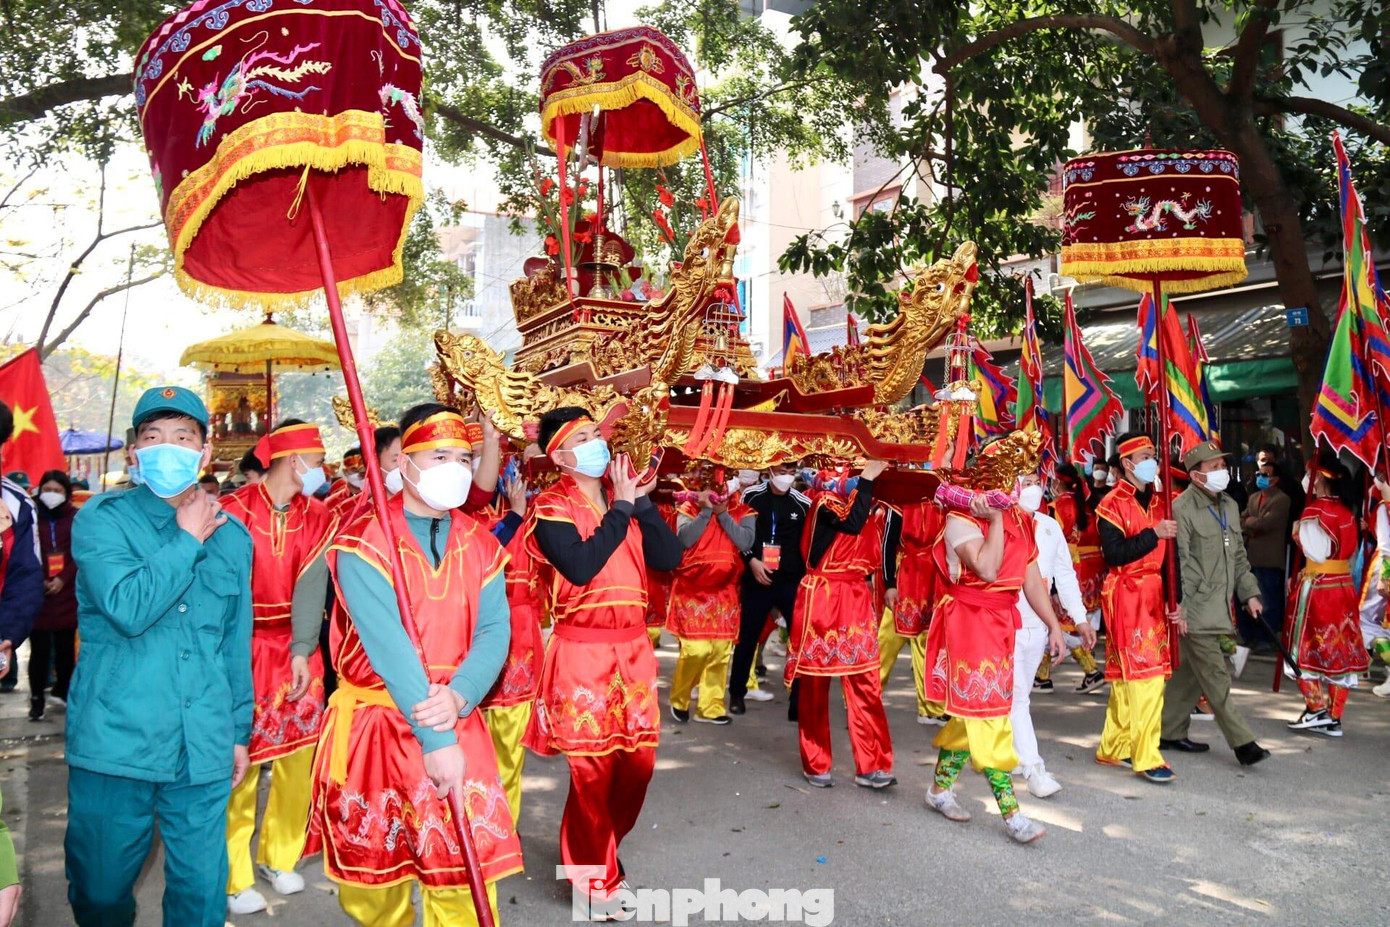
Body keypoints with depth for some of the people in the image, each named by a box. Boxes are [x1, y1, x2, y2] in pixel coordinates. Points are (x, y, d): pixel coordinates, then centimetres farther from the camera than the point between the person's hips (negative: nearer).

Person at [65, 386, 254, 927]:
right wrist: (188, 540, -9)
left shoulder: (231, 534, 9)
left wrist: (240, 729, 16)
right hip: (115, 741, -2)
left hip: (203, 748, 3)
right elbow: (129, 609, -20)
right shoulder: (102, 518, -2)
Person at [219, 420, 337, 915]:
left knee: (299, 758, 8)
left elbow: (311, 584, -8)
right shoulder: (234, 511, -8)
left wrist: (302, 651, -18)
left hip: (297, 650, 4)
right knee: (241, 762, -2)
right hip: (243, 648, -4)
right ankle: (234, 878, 14)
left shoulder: (317, 517, 4)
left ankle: (280, 856, 28)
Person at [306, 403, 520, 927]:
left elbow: (493, 632, -6)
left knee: (465, 864, 2)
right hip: (374, 725, -2)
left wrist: (459, 697, -25)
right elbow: (388, 645, -21)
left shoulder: (480, 544, 3)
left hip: (456, 723, 3)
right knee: (373, 861, 13)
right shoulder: (363, 539, -12)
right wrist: (434, 740, -26)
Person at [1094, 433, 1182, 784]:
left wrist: (1175, 600, 5)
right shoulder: (1112, 504, -7)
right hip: (1126, 595, -7)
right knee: (1146, 676, -10)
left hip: (1155, 596, 7)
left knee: (1127, 676, 11)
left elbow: (1170, 554, 13)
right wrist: (1153, 534, -20)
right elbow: (1114, 554, -16)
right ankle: (1146, 758, -5)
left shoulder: (1159, 501, 14)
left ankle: (1113, 748, 21)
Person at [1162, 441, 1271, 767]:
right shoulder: (1181, 508, -11)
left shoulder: (1230, 506, 15)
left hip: (1219, 607, 8)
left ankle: (1170, 733, 24)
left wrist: (1250, 593, 15)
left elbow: (1238, 555, 23)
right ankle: (1242, 742, 3)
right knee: (1215, 679, -3)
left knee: (1190, 674, 14)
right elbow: (1179, 561, -16)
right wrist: (1179, 605, -19)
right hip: (1194, 609, -8)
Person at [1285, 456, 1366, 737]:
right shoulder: (1348, 511, 7)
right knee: (1340, 650, 8)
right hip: (1345, 585, 7)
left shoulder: (1315, 510, -15)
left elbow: (1317, 552, -16)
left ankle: (1317, 709, 4)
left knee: (1309, 649, 5)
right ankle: (1334, 719, 14)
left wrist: (1299, 533, -3)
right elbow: (1351, 551, 13)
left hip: (1317, 587, -7)